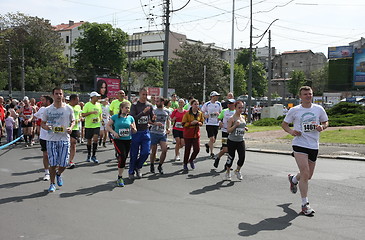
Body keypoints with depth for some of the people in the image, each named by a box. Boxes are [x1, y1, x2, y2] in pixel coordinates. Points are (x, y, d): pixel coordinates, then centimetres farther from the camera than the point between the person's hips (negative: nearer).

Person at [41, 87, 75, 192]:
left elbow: (73, 121, 13)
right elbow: (42, 123, 10)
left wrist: (71, 128, -8)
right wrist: (46, 127, -13)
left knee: (64, 163, 1)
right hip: (51, 139, 0)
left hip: (64, 139, 0)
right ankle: (52, 183, 19)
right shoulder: (48, 110, 2)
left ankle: (58, 174, 35)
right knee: (52, 163, 1)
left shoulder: (68, 108, 2)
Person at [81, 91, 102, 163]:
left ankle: (94, 156, -2)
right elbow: (83, 114, -12)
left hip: (97, 125, 3)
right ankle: (89, 155, 26)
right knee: (89, 141, 7)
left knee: (95, 139, -12)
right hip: (88, 125, -2)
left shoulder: (98, 105, 8)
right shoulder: (87, 105, -7)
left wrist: (100, 119, 6)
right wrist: (91, 112, -22)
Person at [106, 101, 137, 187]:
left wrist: (133, 128, -13)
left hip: (128, 140, 4)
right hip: (118, 140, -4)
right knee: (122, 156, -18)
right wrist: (114, 132, -13)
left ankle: (120, 177, 25)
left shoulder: (131, 118, 6)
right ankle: (120, 177, -4)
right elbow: (107, 126, 2)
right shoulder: (115, 117, -2)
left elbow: (135, 131, 10)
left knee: (123, 159, 7)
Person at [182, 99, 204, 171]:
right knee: (187, 150, 3)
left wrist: (198, 123, -9)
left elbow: (202, 123, 14)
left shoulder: (200, 113, 5)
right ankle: (185, 164, 21)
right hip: (188, 134, -3)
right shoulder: (187, 113, -7)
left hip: (196, 134, 3)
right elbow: (183, 124, -8)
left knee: (197, 149, -4)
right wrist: (191, 123, -20)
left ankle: (191, 160, 24)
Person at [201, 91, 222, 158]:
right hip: (209, 123, -4)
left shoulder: (219, 104, 7)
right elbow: (201, 113, 4)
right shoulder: (207, 104, -4)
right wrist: (205, 116, -16)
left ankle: (207, 145, 39)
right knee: (212, 139, -10)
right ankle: (212, 153, 3)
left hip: (216, 124, 4)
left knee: (214, 140, 8)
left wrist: (218, 114, -6)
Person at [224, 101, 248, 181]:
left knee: (242, 157, -5)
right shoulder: (232, 118, -10)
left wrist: (245, 128, 4)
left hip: (241, 141, 5)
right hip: (232, 141, -5)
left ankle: (237, 170, 22)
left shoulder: (243, 117, 9)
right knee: (231, 157, 3)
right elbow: (228, 130, -13)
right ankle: (228, 172, 26)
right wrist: (235, 125, -25)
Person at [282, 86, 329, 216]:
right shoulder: (294, 110, 1)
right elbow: (284, 124, 10)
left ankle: (293, 179, 47)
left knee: (308, 176, 13)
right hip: (299, 144, -4)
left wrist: (322, 127, -6)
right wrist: (291, 131, -10)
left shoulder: (319, 109, 7)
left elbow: (326, 122, 17)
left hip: (314, 146, 4)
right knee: (305, 174, -14)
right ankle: (305, 204, -4)